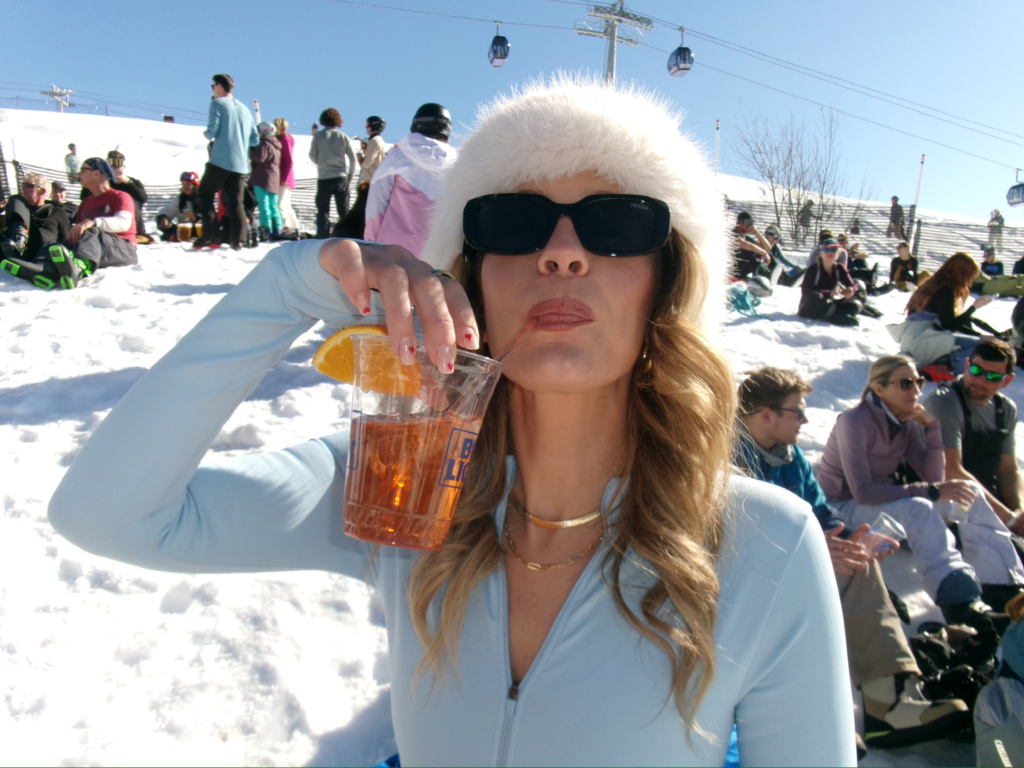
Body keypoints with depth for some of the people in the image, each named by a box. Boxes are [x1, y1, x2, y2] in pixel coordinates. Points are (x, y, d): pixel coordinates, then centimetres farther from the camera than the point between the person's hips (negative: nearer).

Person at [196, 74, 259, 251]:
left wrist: (206, 134, 12)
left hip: (220, 162, -5)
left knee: (205, 194, 8)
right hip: (241, 165, 5)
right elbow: (255, 140, 15)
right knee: (236, 203, 8)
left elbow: (212, 132, -10)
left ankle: (210, 236, 0)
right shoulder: (244, 108, 16)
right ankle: (238, 240, -2)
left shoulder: (217, 103, -1)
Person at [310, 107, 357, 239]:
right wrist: (350, 174, 12)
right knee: (344, 209, 10)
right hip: (341, 177, 1)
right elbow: (353, 157, 2)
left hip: (324, 178, -1)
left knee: (323, 209, 4)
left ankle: (322, 237, -2)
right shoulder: (343, 137, 1)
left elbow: (312, 156, 0)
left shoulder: (318, 136, -2)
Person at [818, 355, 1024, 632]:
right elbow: (862, 492, -29)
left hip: (886, 499, 8)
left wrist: (932, 427, -11)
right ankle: (962, 605, -40)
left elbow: (933, 479, -2)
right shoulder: (854, 422, -20)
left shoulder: (908, 422, 2)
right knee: (918, 508, -33)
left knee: (968, 494, -8)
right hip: (845, 508, -8)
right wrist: (932, 492, -31)